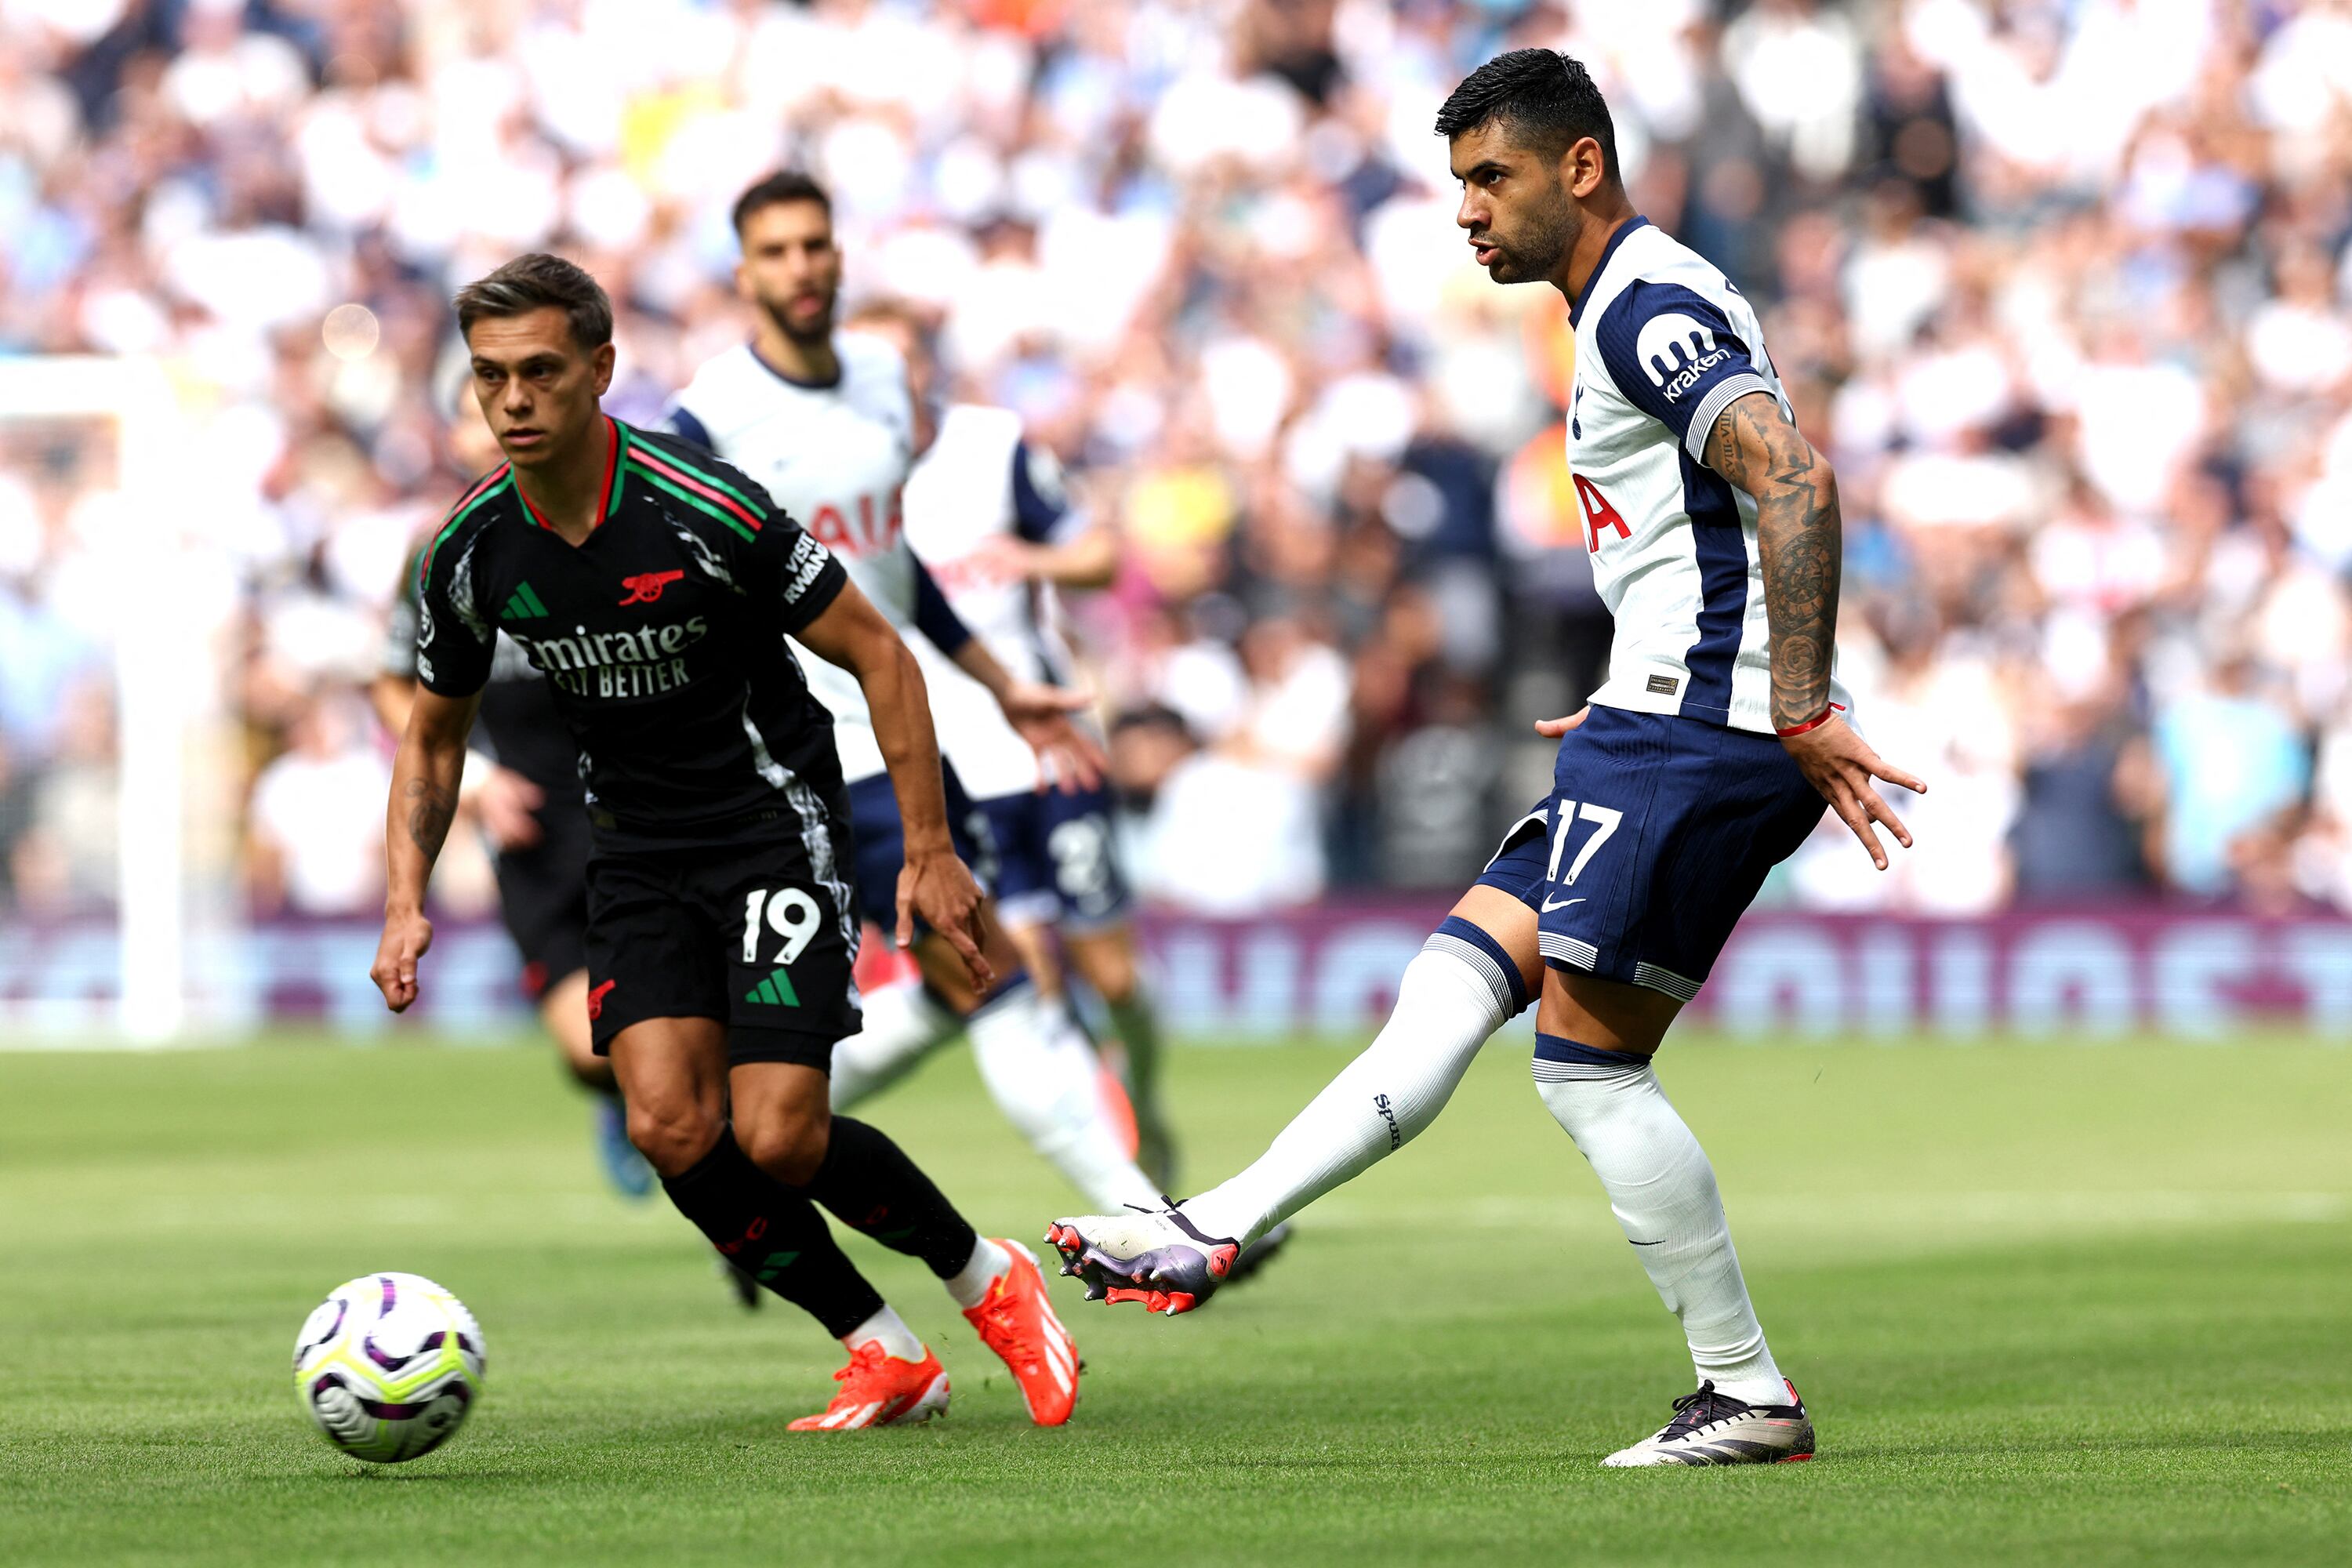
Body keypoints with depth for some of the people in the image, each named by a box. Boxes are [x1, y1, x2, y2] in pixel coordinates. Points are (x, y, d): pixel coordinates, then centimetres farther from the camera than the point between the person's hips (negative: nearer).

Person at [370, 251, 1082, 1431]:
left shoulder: (702, 511, -21)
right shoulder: (471, 553, -6)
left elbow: (876, 654, -11)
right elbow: (434, 737, 11)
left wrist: (930, 853, -13)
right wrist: (407, 904, -2)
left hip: (773, 826, -5)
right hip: (636, 852, 5)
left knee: (777, 1139, -15)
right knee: (670, 1130, -14)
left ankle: (988, 1282, 14)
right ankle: (883, 1356, 4)